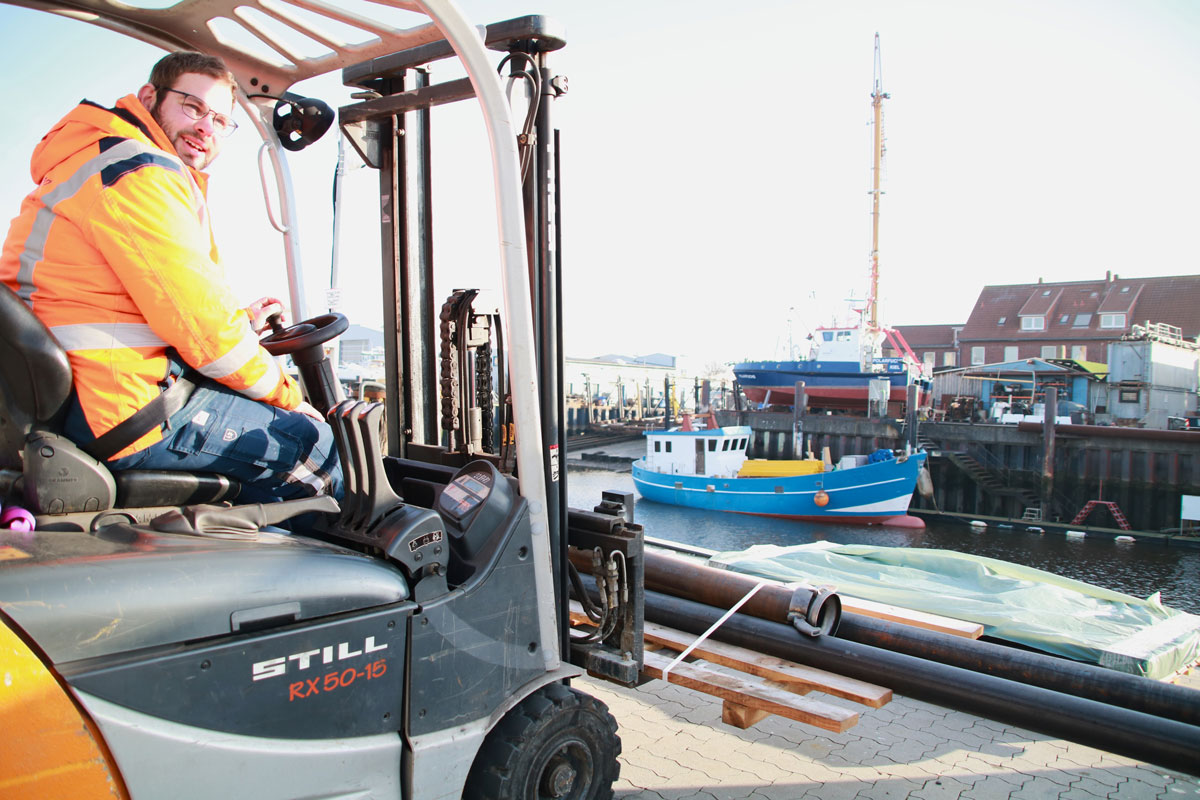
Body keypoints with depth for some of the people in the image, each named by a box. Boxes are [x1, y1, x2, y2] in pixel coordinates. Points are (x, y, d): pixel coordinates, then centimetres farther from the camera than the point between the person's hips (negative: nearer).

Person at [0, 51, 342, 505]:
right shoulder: (140, 173, -16)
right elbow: (199, 320, -19)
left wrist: (241, 322, 16)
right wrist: (285, 394, -7)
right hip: (117, 415, -11)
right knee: (310, 442, -7)